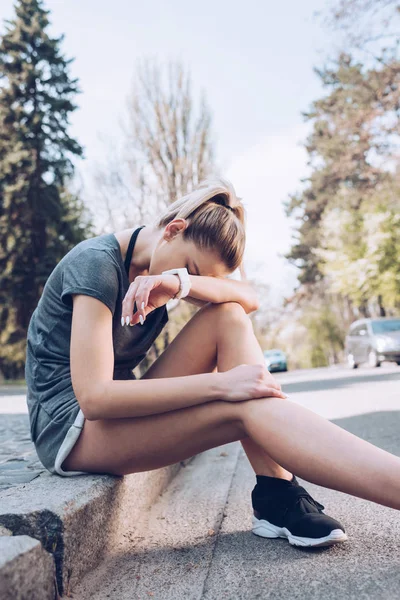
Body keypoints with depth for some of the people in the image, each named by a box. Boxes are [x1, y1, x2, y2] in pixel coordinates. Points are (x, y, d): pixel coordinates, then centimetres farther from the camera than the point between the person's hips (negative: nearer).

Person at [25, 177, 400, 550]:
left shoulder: (156, 268, 5)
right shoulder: (96, 263, -19)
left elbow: (250, 299, -10)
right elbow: (94, 397, -28)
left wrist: (182, 284, -31)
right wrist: (221, 384, -32)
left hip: (116, 409, 8)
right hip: (70, 428, -7)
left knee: (229, 315, -13)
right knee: (245, 407, -29)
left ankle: (276, 496, -20)